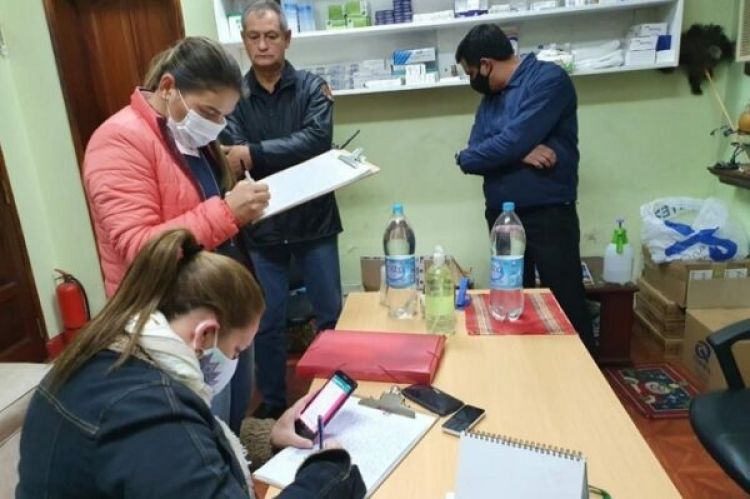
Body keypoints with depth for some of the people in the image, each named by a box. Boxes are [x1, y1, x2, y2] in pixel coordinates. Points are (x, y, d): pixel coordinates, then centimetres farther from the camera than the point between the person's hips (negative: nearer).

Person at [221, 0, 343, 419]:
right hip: (262, 227, 1)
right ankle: (272, 403, 32)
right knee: (268, 323, 12)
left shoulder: (312, 87, -1)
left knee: (331, 315, 12)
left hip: (313, 222, 0)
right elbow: (232, 160, -13)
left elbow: (317, 139, -18)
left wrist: (253, 154, -24)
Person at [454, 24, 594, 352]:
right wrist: (520, 154, -15)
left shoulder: (549, 79, -9)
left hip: (549, 215, -7)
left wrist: (464, 157, -4)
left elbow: (513, 141, -21)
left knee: (567, 305, 1)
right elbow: (476, 155, 4)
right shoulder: (489, 99, 15)